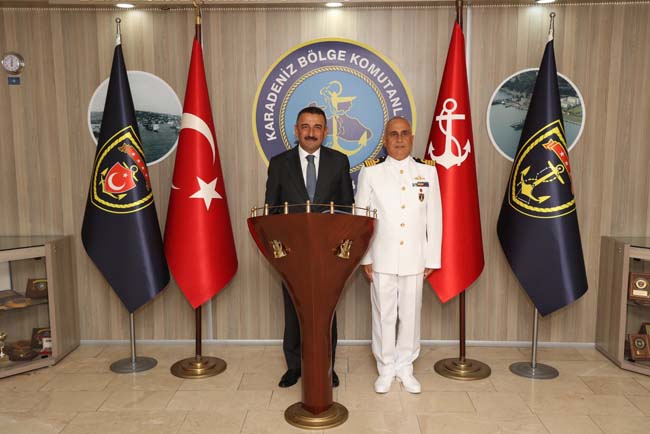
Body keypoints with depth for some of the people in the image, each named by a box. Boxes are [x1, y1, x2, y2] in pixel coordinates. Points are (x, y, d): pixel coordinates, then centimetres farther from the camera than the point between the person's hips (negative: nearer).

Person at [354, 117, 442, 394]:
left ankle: (405, 367, 27)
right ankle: (386, 368, 24)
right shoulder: (370, 172, 0)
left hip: (414, 260, 1)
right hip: (382, 259, -1)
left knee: (411, 315, 10)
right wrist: (365, 257, -3)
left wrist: (431, 260, 2)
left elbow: (434, 219, 4)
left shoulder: (428, 172, 4)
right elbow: (360, 217, 1)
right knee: (383, 314, 7)